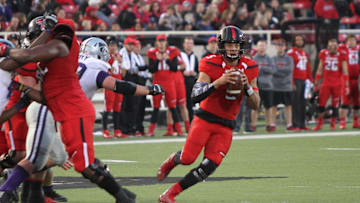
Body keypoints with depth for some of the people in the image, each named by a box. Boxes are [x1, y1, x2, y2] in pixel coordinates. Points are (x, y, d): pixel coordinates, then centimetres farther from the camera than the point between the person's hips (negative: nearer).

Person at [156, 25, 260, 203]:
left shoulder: (249, 68, 2)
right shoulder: (211, 65, -11)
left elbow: (255, 105, 3)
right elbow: (195, 95, -22)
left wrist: (247, 86, -15)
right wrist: (219, 82, -32)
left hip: (226, 126, 3)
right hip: (205, 119, -3)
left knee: (209, 167, -10)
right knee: (188, 158, -16)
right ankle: (172, 160, 23)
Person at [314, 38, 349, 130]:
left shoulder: (341, 56, -4)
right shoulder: (323, 54, 4)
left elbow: (345, 72, -1)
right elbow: (320, 70, 12)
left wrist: (346, 86, -4)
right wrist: (316, 84, 12)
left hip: (337, 84, -2)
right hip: (326, 84, 2)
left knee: (335, 105, 3)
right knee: (321, 104, -1)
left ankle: (333, 124, 13)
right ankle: (319, 124, 10)